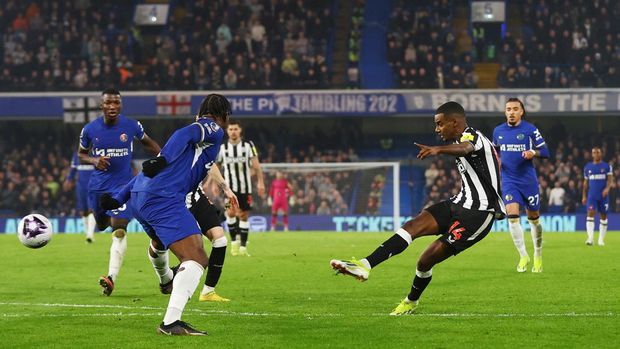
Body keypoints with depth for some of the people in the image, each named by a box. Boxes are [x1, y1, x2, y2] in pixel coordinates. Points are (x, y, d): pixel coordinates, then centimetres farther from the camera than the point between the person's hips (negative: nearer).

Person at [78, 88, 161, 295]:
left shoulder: (132, 126, -7)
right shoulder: (90, 129, -5)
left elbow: (148, 143, 13)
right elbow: (81, 154, 10)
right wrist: (94, 160, -12)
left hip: (123, 184, -3)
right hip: (98, 185, 3)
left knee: (119, 231, -16)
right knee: (102, 225, 18)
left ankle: (111, 278, -23)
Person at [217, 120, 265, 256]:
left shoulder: (248, 145, 0)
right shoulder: (222, 148, 2)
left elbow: (256, 165, -3)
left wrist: (260, 182, -12)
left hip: (245, 187, 0)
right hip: (230, 187, 0)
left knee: (244, 216, 3)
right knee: (231, 212, -19)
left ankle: (243, 246, 12)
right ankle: (234, 240, -2)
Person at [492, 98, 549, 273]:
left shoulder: (530, 129, -5)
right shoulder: (498, 131, 6)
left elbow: (545, 151, -3)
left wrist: (533, 153, -23)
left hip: (528, 180, -2)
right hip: (509, 180, 2)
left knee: (534, 218, 7)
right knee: (512, 215, -16)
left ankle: (538, 255, 27)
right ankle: (523, 256, -6)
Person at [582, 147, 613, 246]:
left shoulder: (607, 166, 3)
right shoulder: (587, 167, 9)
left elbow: (610, 180, -6)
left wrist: (607, 188, -26)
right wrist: (584, 196, 12)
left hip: (603, 196, -1)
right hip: (592, 196, 1)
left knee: (603, 216, 6)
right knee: (590, 214, -16)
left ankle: (601, 239, 16)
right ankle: (590, 238, -23)